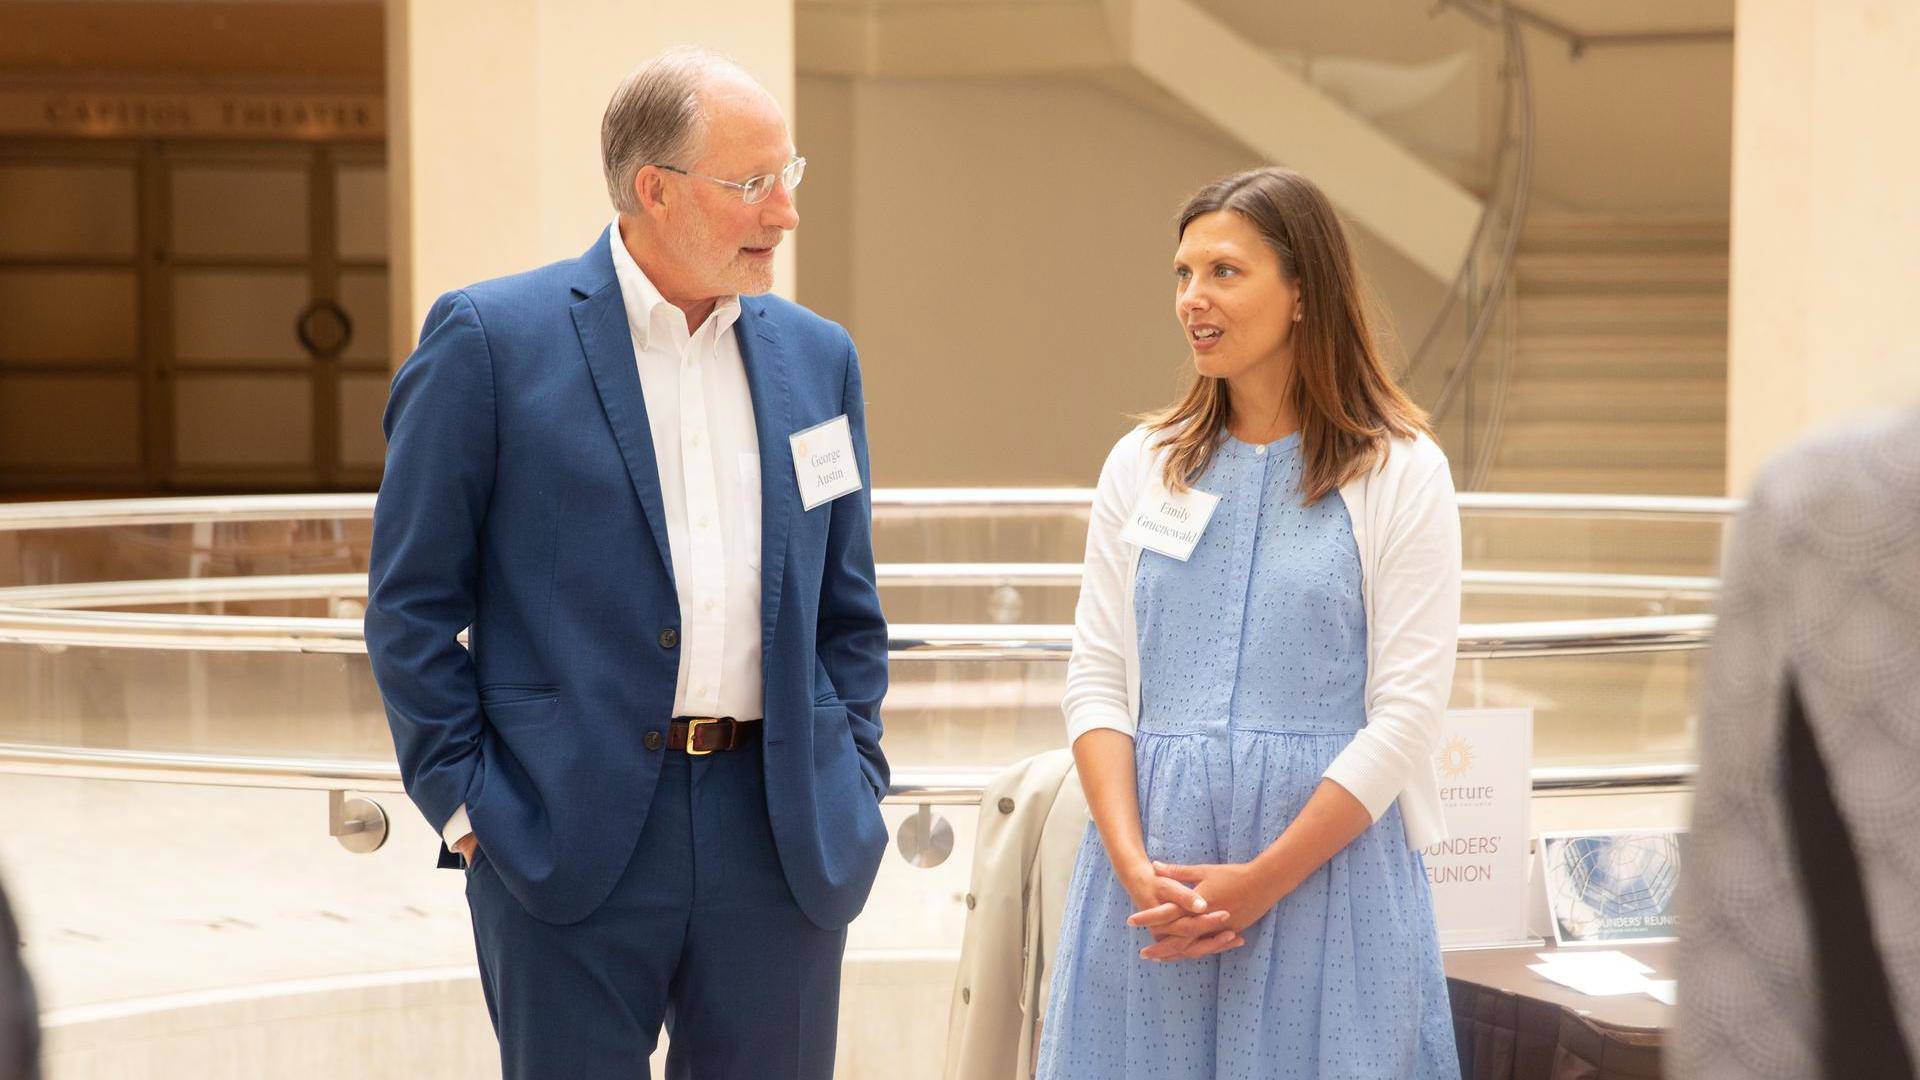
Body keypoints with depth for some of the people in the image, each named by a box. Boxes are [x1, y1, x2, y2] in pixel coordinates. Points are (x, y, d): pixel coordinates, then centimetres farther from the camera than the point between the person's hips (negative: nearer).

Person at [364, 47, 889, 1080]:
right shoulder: (490, 339, -4)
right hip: (569, 841, -4)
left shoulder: (817, 357, 11)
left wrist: (854, 786, 9)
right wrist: (465, 801, -7)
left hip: (784, 842, 4)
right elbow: (410, 600, -3)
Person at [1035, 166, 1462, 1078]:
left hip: (1328, 864, -3)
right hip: (1153, 884, 3)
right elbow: (1095, 682, 6)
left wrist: (1261, 881, -13)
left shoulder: (1400, 473, -1)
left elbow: (1406, 712, -7)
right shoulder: (1142, 466, 10)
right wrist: (1133, 863, -9)